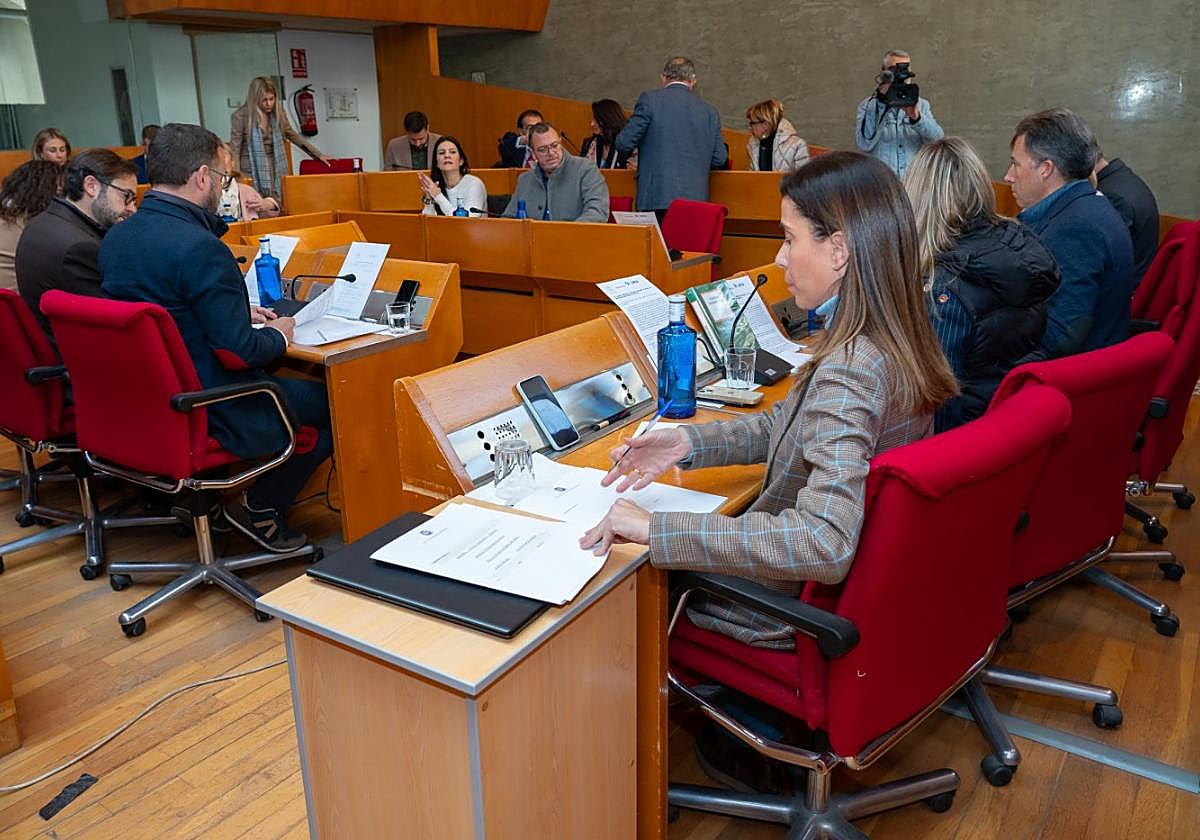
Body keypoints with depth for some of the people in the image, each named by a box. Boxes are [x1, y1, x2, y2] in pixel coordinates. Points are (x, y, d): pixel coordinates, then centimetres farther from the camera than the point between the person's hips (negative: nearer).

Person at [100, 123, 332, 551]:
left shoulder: (116, 237, 5)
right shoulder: (200, 248, -24)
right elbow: (237, 352, -22)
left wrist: (241, 314, 17)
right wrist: (277, 335, -2)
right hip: (204, 415, -9)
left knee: (297, 384, 24)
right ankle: (262, 508, 9)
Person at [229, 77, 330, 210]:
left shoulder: (278, 114, 4)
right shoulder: (240, 116, -9)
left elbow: (293, 135, 18)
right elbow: (234, 150, -7)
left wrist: (318, 154, 17)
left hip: (275, 169, 4)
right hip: (251, 172, -4)